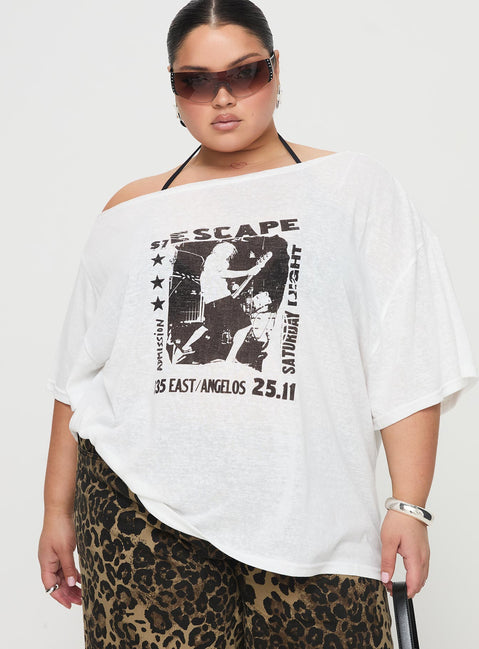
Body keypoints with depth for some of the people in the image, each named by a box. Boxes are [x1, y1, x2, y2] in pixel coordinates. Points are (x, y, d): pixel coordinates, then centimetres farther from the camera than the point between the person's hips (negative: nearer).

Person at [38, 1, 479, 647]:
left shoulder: (355, 188, 5)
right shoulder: (132, 211, 12)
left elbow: (408, 364, -1)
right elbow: (81, 372, 14)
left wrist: (409, 505, -7)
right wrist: (59, 509, 13)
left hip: (306, 519, -1)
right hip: (141, 501, 2)